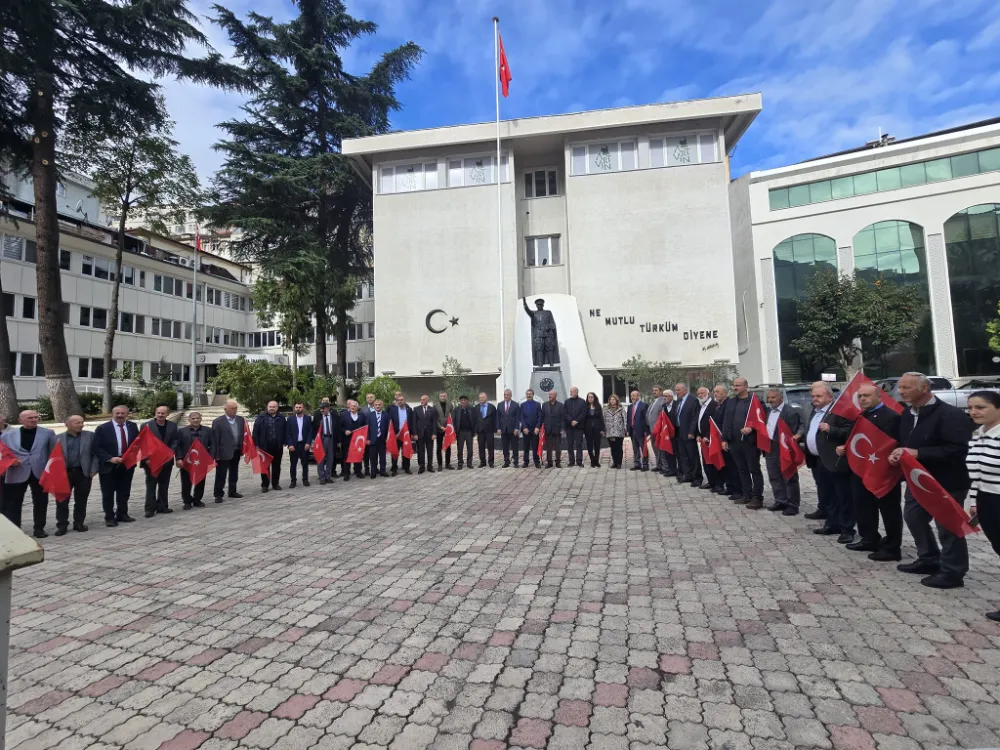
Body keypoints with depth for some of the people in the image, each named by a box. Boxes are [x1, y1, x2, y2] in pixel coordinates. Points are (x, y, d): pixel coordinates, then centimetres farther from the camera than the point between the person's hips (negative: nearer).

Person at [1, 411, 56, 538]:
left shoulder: (48, 433, 4)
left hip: (40, 473, 0)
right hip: (16, 474, 0)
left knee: (40, 503, 8)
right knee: (13, 503, 5)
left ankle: (39, 528, 20)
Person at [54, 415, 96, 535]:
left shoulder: (90, 436, 5)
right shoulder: (58, 438, 4)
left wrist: (93, 470, -4)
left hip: (83, 473, 0)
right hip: (64, 473, 0)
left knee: (81, 501, 8)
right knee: (62, 501, 4)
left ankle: (79, 523, 21)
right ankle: (62, 525, 16)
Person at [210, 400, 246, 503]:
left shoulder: (241, 420, 5)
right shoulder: (218, 421, -9)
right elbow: (215, 439, -10)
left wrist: (243, 449, 3)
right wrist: (216, 454, -13)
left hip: (236, 452, 5)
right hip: (224, 453, -5)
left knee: (234, 474, 16)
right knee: (221, 475, 3)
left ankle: (232, 492, 29)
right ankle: (218, 494, 13)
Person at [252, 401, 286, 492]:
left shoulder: (281, 418, 6)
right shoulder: (261, 418, 1)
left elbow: (285, 431, 9)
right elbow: (255, 432, -1)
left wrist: (284, 443, 3)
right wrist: (256, 444, -7)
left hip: (278, 446, 2)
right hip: (265, 446, -2)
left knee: (276, 466, 9)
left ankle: (275, 484, 19)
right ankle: (264, 485, 13)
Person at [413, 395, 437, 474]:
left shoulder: (432, 409, 4)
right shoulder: (416, 409, 4)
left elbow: (434, 422, 1)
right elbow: (414, 422, 1)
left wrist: (434, 433, -7)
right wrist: (415, 433, -7)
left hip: (429, 433, 0)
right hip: (420, 433, 0)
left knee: (430, 451, 7)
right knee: (420, 451, 2)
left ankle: (430, 466, 16)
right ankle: (421, 467, 9)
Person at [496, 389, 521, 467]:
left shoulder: (516, 405, -1)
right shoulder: (500, 405, 8)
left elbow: (518, 418, -3)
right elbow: (498, 417, 7)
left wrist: (516, 428, -12)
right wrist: (498, 428, -1)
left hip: (513, 429, -3)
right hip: (503, 429, 3)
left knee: (514, 447, 3)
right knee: (505, 447, 6)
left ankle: (515, 462, 10)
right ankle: (506, 462, 14)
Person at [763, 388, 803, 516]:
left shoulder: (791, 412, -14)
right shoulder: (768, 410, 10)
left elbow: (794, 433, -16)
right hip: (770, 450, 8)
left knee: (789, 478, 3)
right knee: (774, 477, 14)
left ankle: (793, 505, 11)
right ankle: (780, 501, 26)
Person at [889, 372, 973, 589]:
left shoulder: (950, 415, -19)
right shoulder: (906, 414, 6)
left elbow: (958, 449, -26)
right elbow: (904, 441, 17)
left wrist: (918, 453, -28)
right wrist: (897, 453, -5)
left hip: (946, 482, -8)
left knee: (948, 526, 2)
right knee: (913, 516, 16)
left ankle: (952, 572, 16)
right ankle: (929, 559, 34)